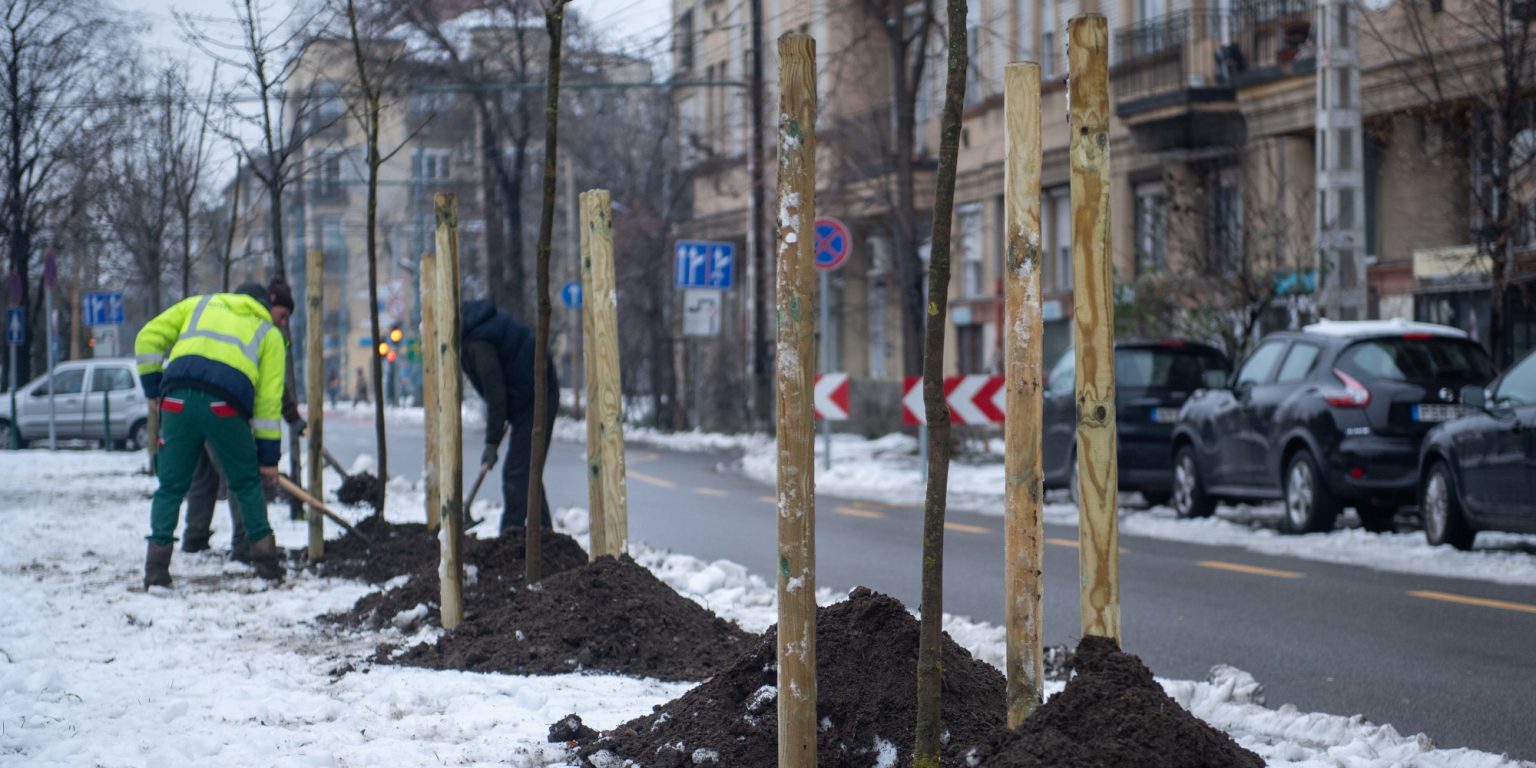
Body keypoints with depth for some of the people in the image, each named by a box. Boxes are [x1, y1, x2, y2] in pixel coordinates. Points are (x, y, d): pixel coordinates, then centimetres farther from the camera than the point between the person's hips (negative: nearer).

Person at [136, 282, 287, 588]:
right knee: (247, 484, 17)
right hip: (226, 407, -1)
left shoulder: (198, 305, 30)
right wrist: (269, 456, 18)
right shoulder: (268, 334, 25)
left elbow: (148, 339, 19)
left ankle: (156, 567, 4)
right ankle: (265, 559, 17)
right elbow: (269, 399, 17)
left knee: (171, 486, 11)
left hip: (177, 402, 1)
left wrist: (153, 388, 24)